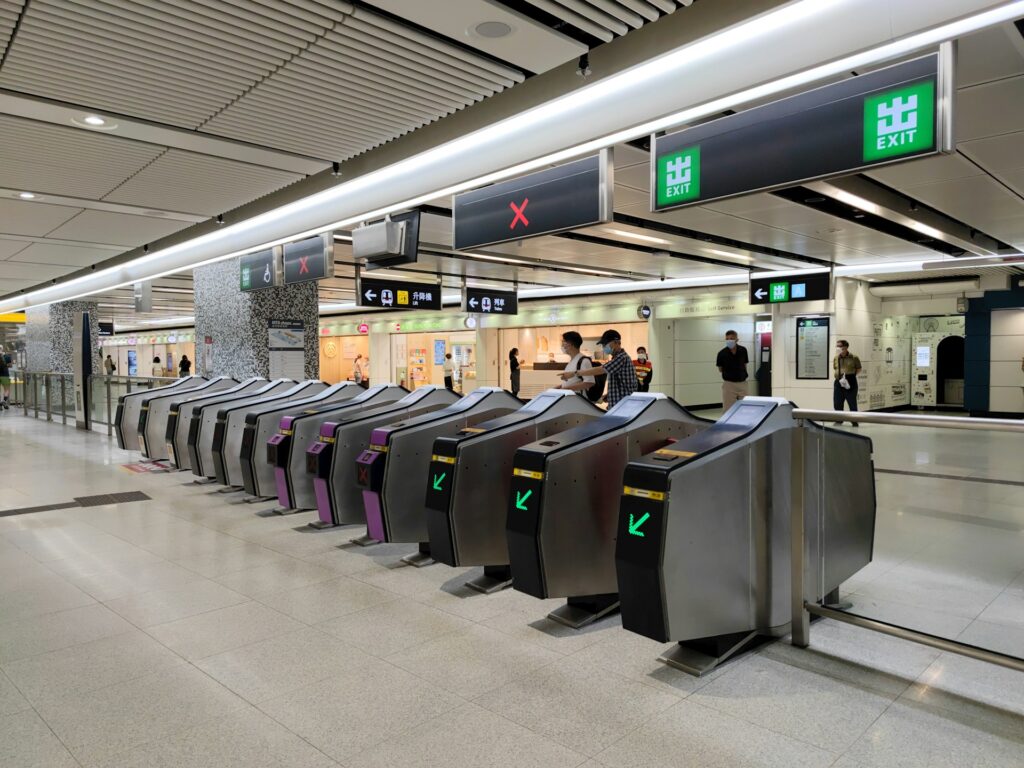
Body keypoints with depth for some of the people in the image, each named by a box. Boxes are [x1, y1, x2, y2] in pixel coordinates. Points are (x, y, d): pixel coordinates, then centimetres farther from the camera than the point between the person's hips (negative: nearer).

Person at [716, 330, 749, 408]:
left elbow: (745, 365, 10)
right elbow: (720, 369, 4)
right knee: (729, 409, -1)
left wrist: (743, 374, 3)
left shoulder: (743, 350, -3)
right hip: (729, 384, -2)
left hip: (742, 383, 3)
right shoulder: (722, 353, -9)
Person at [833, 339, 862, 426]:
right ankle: (839, 420, 22)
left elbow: (859, 369, 6)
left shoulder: (854, 358, -4)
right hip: (838, 382, 4)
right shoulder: (836, 358, 8)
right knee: (837, 403, 7)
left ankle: (854, 421, 13)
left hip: (850, 383, -4)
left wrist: (852, 375, -6)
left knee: (852, 402, 2)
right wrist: (835, 374, 4)